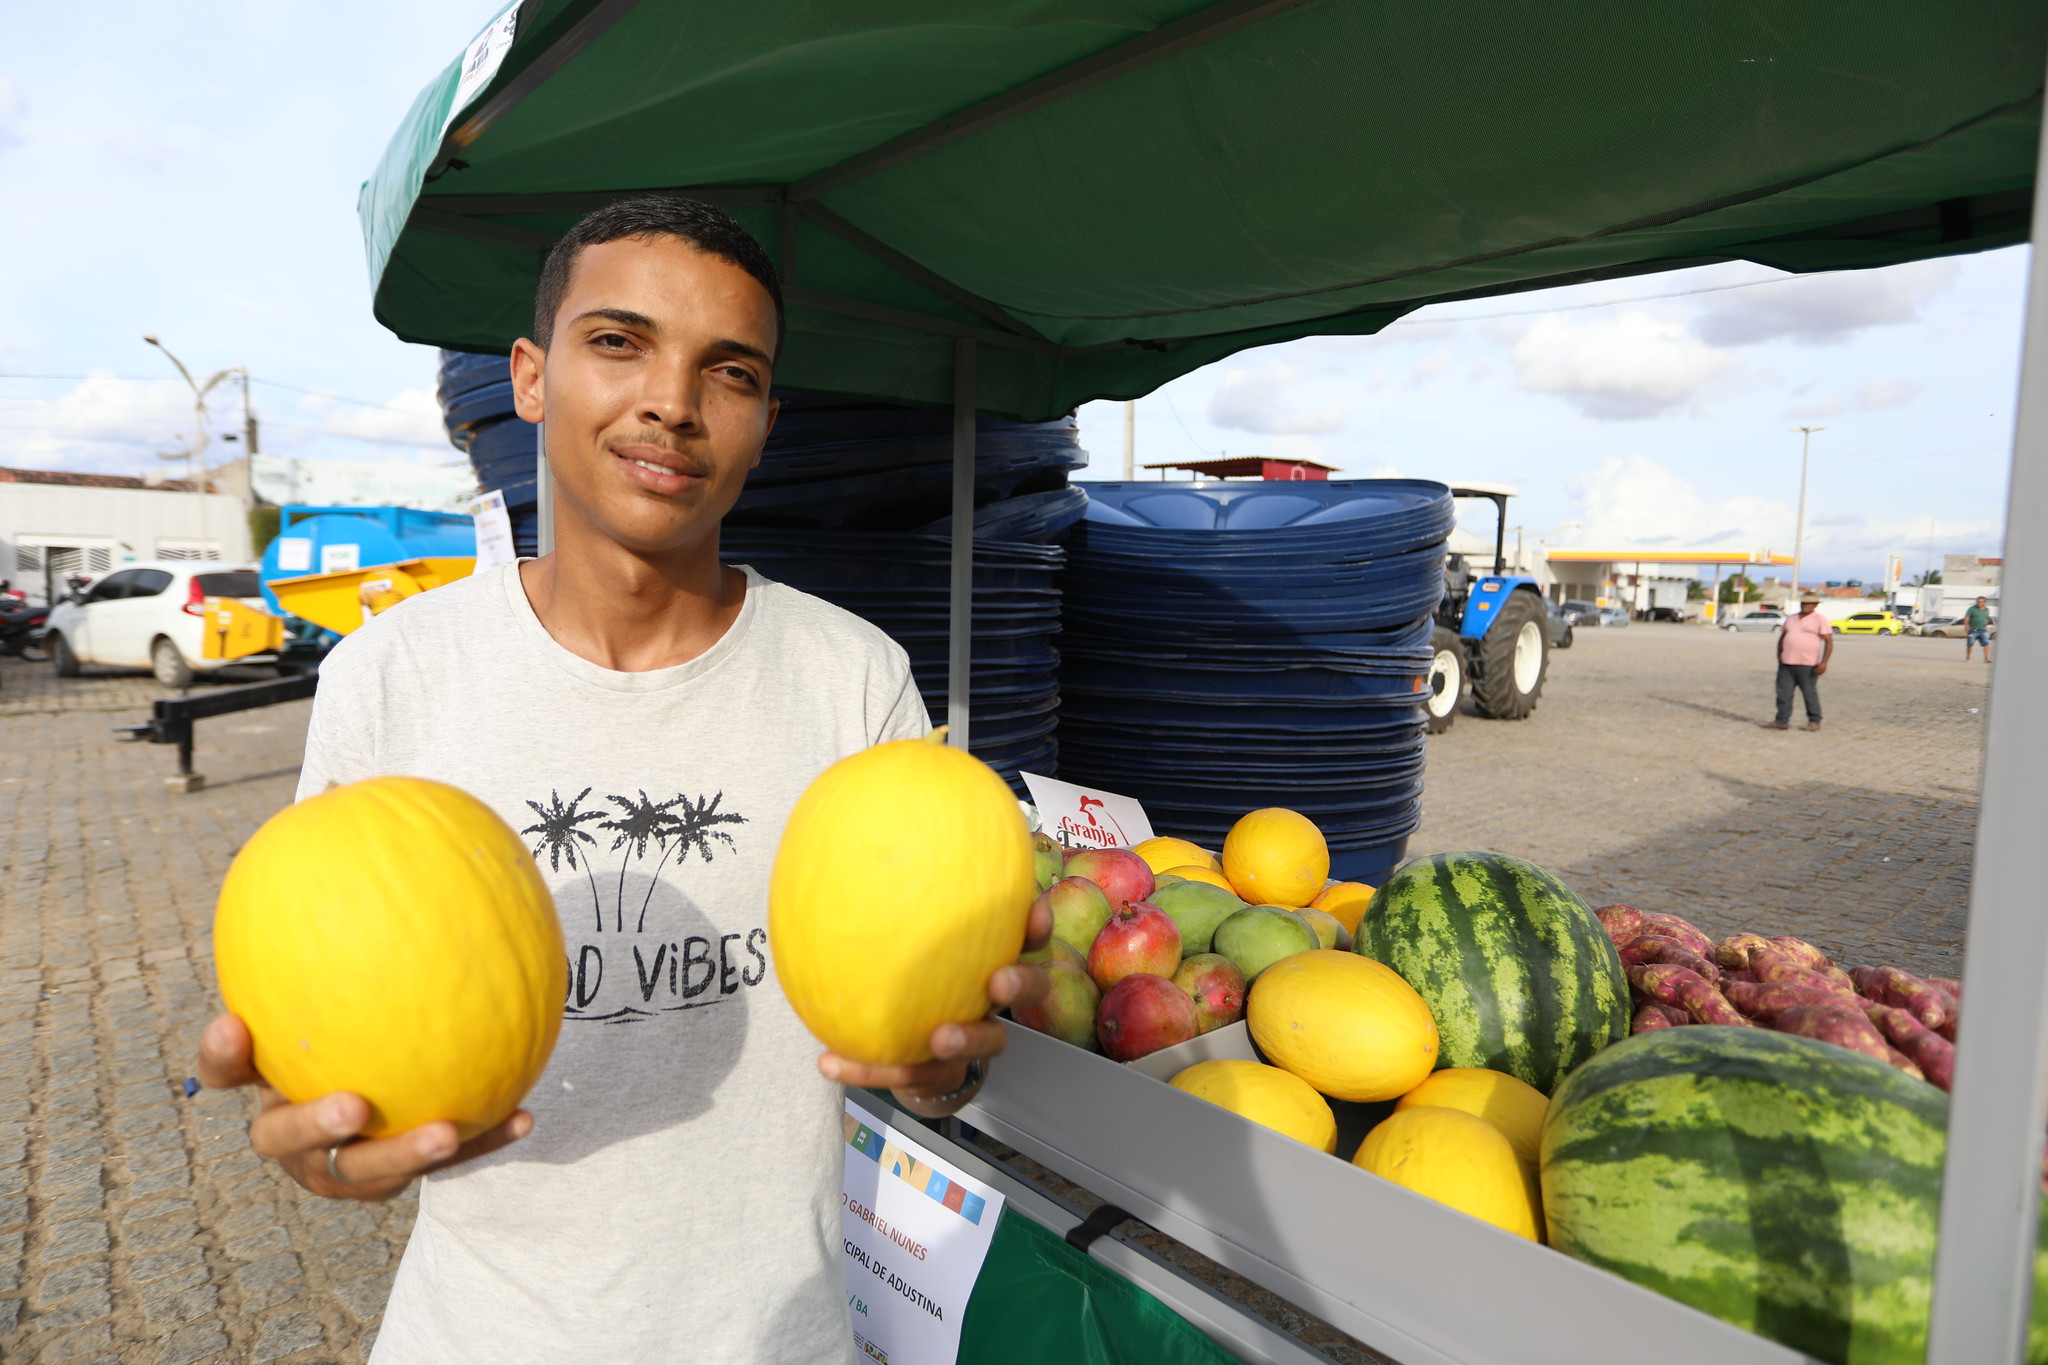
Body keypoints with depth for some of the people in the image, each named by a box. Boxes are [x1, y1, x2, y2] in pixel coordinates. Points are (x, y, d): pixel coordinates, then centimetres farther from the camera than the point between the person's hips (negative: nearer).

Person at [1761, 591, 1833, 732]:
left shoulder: (1820, 620, -1)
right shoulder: (1790, 619, 16)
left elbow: (1829, 641, -7)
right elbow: (1782, 638, 25)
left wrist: (1824, 662, -17)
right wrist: (1779, 657, 17)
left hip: (1807, 665, -5)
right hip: (1786, 664, 5)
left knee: (1810, 693, 3)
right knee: (1783, 693, 2)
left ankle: (1814, 721, 15)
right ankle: (1782, 721, 7)